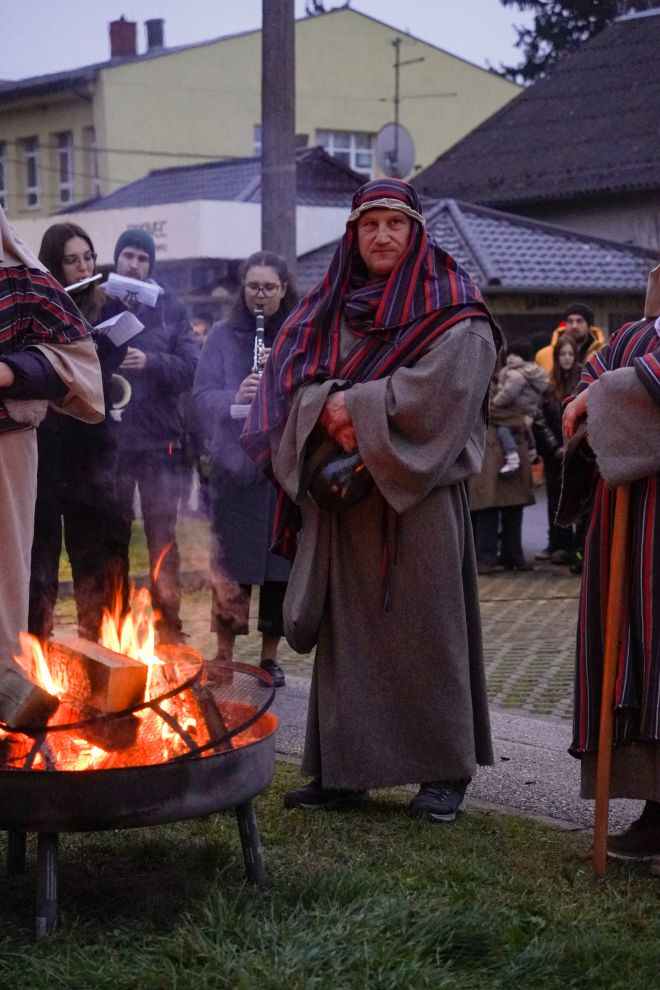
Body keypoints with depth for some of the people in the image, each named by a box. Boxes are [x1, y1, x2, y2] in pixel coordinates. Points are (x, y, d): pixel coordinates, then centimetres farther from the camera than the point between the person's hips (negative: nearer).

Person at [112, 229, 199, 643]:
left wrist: (150, 361, -18)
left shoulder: (171, 310, 7)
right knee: (112, 537, 7)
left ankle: (168, 628, 10)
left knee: (163, 539, 3)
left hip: (158, 439, 0)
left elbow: (192, 368, -3)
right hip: (110, 438, 0)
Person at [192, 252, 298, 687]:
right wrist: (234, 398, -22)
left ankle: (271, 655, 16)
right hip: (235, 465, 0)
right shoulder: (224, 335, 5)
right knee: (230, 567, -1)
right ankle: (224, 655, 10)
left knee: (281, 565, 4)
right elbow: (202, 398, -2)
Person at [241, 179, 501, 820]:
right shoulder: (326, 310, 15)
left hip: (418, 493, -4)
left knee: (424, 626, -2)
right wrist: (333, 416, -14)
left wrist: (354, 406, -11)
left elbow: (439, 386, -14)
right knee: (346, 627, 4)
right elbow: (291, 380, 5)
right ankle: (344, 768, 9)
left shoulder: (450, 310, 1)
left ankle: (445, 769, 7)